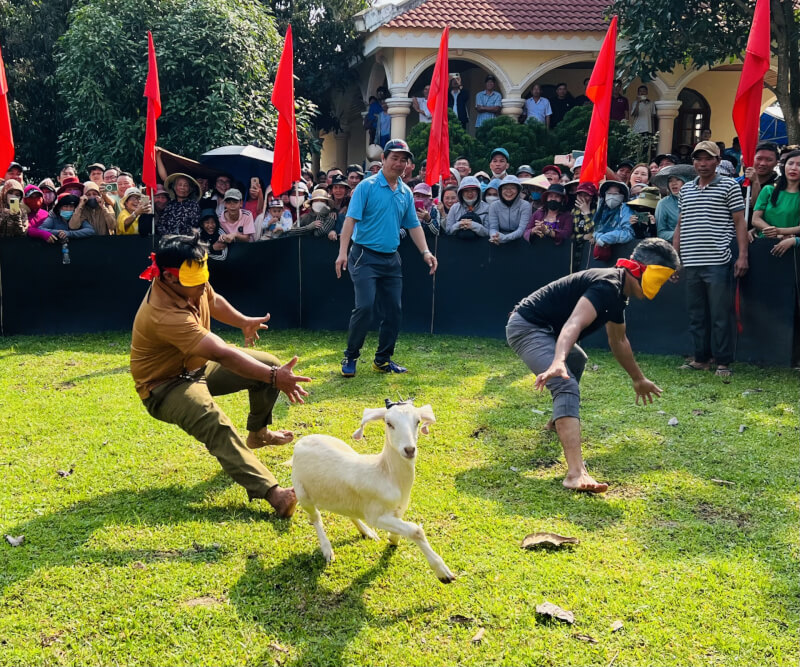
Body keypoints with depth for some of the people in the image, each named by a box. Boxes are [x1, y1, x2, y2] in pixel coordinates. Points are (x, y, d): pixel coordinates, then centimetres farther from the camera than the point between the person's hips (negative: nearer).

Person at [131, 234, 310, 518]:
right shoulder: (165, 315, -37)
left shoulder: (193, 285, -10)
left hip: (197, 366, 9)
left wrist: (244, 322, 19)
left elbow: (214, 301, 18)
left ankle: (257, 433, 29)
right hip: (165, 386, -9)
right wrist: (274, 378, -46)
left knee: (269, 364, 6)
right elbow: (223, 355, -43)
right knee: (214, 423, -38)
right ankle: (271, 492, -50)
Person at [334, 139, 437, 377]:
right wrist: (343, 252, -21)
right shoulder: (367, 186, -6)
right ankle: (350, 357, 2)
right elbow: (351, 219, -12)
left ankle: (383, 359, 19)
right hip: (365, 256, -6)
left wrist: (425, 252, 3)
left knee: (393, 311, 5)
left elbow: (413, 225, 15)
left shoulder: (406, 193, 10)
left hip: (391, 259, 6)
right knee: (365, 307, -14)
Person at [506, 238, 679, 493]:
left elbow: (618, 341, 27)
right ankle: (576, 473, -44)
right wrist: (557, 363, -56)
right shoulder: (608, 285, -22)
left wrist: (638, 379, 37)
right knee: (567, 387, -29)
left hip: (543, 329, 12)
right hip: (527, 327, -12)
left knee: (577, 360, 38)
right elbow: (574, 324, -39)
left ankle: (558, 421, 57)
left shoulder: (618, 292, 11)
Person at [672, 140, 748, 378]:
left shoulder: (729, 186, 2)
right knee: (696, 315, 9)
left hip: (717, 262, -5)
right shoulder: (685, 190, 15)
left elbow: (740, 222, -1)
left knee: (720, 315, -3)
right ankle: (701, 358, 18)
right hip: (691, 263, 5)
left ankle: (723, 362, 4)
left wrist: (742, 255, -9)